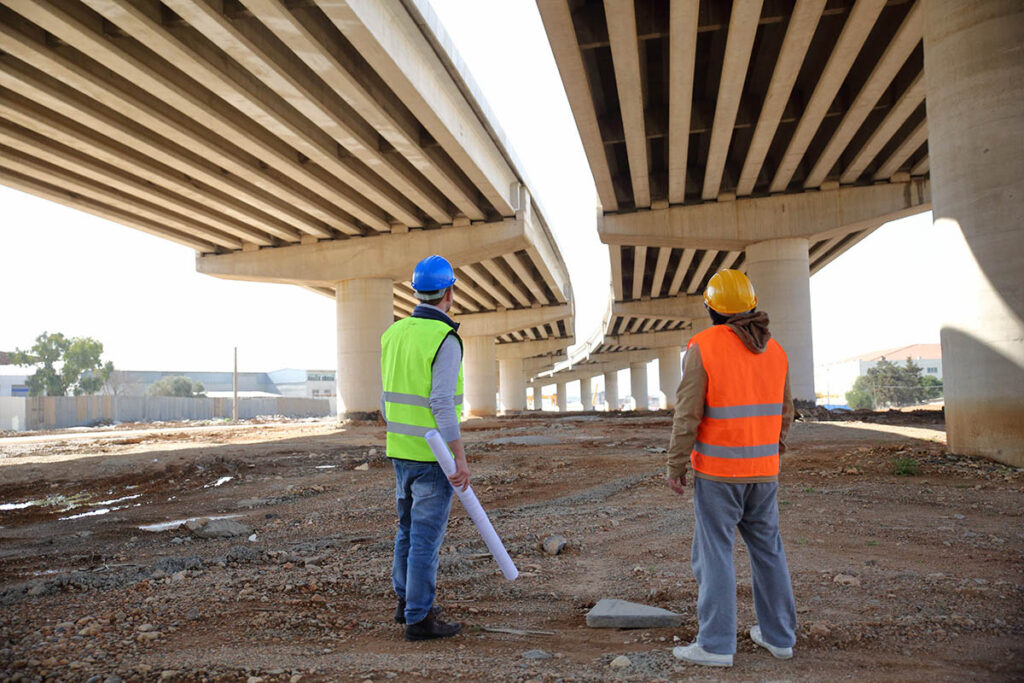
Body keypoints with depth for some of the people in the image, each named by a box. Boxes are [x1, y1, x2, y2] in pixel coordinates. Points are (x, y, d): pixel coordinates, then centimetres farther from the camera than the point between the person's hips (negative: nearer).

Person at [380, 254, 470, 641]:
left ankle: (407, 601, 34)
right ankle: (419, 619, 11)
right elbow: (442, 405, -23)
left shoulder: (394, 334, 7)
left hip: (401, 451, 8)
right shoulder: (445, 340, -17)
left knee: (409, 527, 20)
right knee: (426, 536, 1)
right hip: (434, 454, -8)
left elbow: (389, 400, 12)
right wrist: (461, 460, -19)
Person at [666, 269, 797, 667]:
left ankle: (716, 645, 6)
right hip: (763, 470, 6)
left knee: (714, 553, 1)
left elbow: (687, 413, -16)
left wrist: (675, 465, -8)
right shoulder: (774, 350, 6)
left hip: (718, 471, -6)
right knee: (767, 549, 16)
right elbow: (783, 413, 13)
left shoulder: (703, 347, -13)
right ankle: (778, 635, 26)